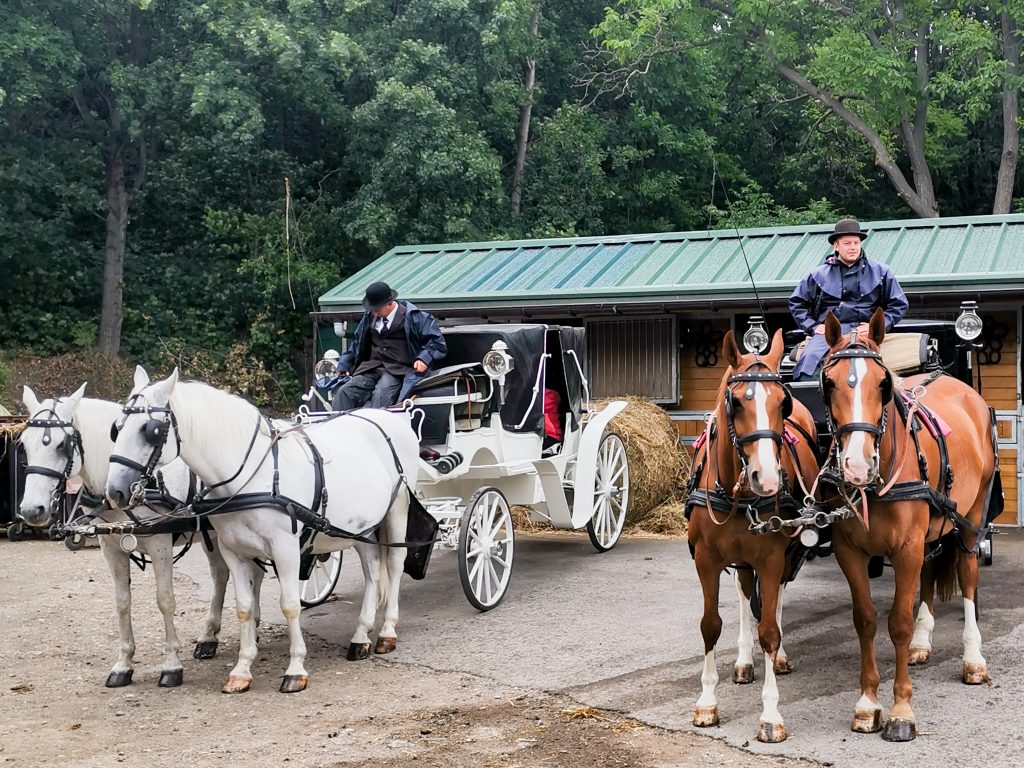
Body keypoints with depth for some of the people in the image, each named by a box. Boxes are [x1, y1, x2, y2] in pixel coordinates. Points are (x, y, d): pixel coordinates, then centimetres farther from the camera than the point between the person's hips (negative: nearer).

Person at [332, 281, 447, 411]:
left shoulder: (412, 316, -3)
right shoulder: (370, 317, 14)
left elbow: (437, 341, -1)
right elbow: (357, 343, 27)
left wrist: (423, 359, -16)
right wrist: (343, 366, 20)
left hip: (398, 370, -5)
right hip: (370, 368, 5)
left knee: (380, 395, -36)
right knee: (343, 392, -20)